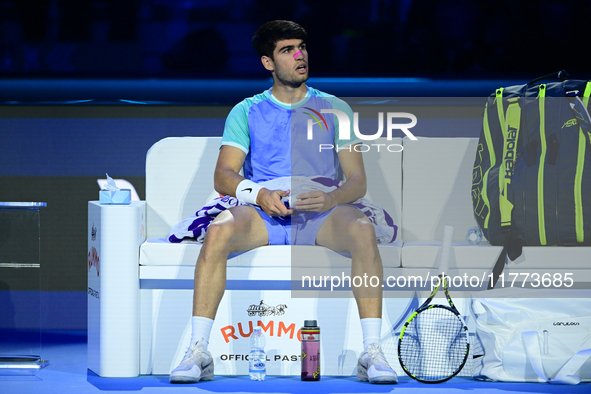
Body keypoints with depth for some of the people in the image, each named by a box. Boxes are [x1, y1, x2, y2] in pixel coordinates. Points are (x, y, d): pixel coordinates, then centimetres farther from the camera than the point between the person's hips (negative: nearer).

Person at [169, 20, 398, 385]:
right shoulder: (247, 112, 14)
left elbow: (358, 181, 7)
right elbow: (223, 176, 3)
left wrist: (330, 199, -16)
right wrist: (258, 195, -19)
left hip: (320, 217, 0)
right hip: (263, 215, 0)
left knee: (363, 229, -34)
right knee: (218, 231, -34)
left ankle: (372, 351, -34)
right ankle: (198, 351, -33)